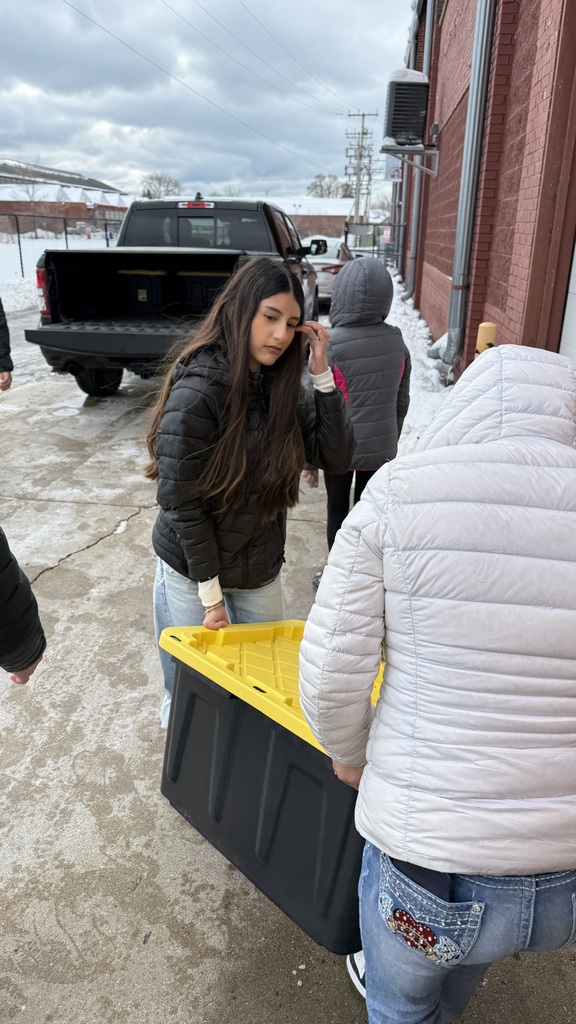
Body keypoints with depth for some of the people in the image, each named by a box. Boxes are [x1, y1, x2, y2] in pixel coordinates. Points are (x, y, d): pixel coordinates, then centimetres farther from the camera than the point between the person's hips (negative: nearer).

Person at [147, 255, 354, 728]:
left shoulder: (280, 385, -3)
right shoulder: (197, 392, -22)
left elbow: (337, 456, -7)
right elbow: (181, 502, -19)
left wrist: (322, 374, -16)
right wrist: (211, 593, -14)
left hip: (261, 573, 5)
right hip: (193, 573, -5)